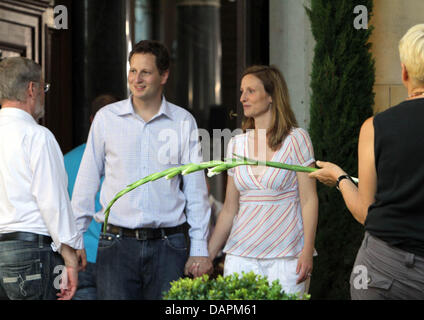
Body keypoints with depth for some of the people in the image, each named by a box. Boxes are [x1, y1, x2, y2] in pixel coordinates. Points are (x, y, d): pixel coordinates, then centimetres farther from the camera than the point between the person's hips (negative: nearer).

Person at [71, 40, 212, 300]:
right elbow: (87, 181, 10)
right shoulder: (106, 118, 6)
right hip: (116, 244, 0)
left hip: (168, 244, 0)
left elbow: (196, 189, 6)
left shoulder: (184, 122, 5)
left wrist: (199, 249, 2)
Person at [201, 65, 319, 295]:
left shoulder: (296, 139, -2)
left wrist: (308, 252, -14)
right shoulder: (236, 144, 10)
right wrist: (207, 255, 10)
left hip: (286, 256, -4)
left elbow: (309, 200, -6)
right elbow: (229, 209, 13)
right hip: (241, 254, 4)